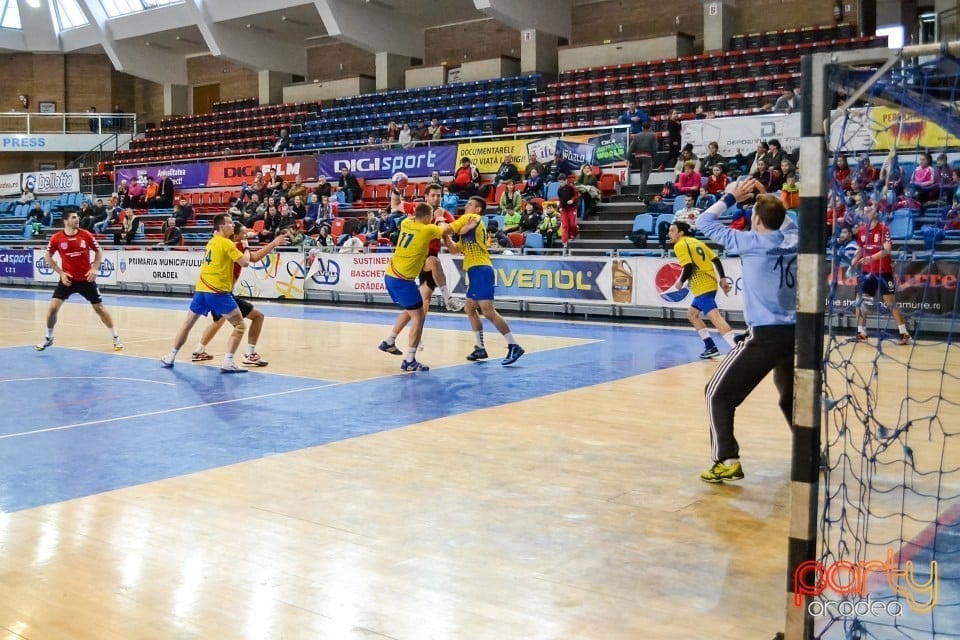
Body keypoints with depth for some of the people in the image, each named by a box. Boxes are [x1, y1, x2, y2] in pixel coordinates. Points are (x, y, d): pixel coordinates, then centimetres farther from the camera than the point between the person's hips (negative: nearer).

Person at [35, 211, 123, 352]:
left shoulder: (86, 235, -7)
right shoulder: (56, 238, -8)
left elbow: (99, 251, 5)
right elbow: (47, 256, 5)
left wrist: (95, 268, -8)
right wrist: (60, 272, -5)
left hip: (86, 279, 0)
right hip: (67, 279, 0)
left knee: (99, 308, 4)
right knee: (53, 307, -6)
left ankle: (116, 338, 14)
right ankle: (48, 338, 16)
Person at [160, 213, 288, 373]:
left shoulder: (211, 242, 17)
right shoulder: (226, 243, -8)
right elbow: (245, 262, -12)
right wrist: (246, 250, 8)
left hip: (201, 289, 8)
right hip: (218, 291, -8)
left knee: (187, 324, 20)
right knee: (239, 325, -1)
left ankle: (171, 357, 24)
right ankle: (228, 362, -12)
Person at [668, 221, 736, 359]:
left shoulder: (680, 245, -4)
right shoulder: (696, 241, 20)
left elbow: (689, 267, -17)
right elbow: (716, 259, 14)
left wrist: (680, 282, -1)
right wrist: (722, 279, 12)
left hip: (702, 286, -10)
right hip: (710, 283, 10)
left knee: (715, 316, -19)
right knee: (692, 314, 23)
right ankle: (711, 347, 18)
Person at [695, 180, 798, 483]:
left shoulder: (751, 242, -6)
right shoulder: (793, 241, 9)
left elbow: (705, 222, 4)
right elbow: (786, 223, 35)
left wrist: (731, 197, 14)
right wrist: (769, 200, 31)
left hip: (766, 335, -7)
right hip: (794, 334, 7)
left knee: (718, 394, 0)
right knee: (791, 397, 29)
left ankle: (728, 461, -9)